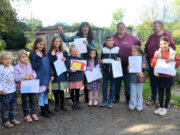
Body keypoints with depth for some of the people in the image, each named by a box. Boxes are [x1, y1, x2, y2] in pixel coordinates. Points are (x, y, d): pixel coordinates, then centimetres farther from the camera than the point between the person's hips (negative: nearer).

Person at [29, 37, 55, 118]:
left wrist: (51, 74, 9)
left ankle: (47, 109, 28)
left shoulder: (44, 53, 10)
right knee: (41, 93, 2)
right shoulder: (33, 54, -9)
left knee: (45, 93, 16)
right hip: (40, 77, -6)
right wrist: (39, 57, -22)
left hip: (46, 77, 6)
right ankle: (43, 111, 15)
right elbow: (34, 67, -15)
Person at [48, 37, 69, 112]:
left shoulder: (64, 52, 9)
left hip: (62, 74, 2)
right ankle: (57, 104, 21)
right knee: (55, 90, 5)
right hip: (54, 74, -2)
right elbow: (50, 63, -11)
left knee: (61, 90, 4)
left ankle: (62, 104, 19)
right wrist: (53, 55, -19)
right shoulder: (50, 53, -1)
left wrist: (65, 60, -8)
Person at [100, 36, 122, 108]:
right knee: (104, 86, 5)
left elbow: (120, 57, 7)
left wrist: (119, 59, -15)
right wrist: (101, 61, -10)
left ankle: (110, 101, 15)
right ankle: (104, 100, 16)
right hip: (105, 69, 1)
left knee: (112, 86, 5)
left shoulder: (117, 49, 3)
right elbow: (101, 59, 11)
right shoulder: (104, 49, 7)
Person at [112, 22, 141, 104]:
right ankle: (116, 96, 24)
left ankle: (128, 97, 18)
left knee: (128, 81, 5)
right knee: (117, 81, 10)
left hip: (127, 65, -1)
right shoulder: (113, 37, 3)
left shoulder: (130, 37, 1)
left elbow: (139, 43, 13)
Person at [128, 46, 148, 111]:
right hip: (133, 78, 1)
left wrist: (144, 67, -23)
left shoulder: (142, 58, -5)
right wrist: (128, 68, -18)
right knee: (133, 93, 8)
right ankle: (132, 105, 21)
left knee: (139, 93, 9)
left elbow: (147, 67, -2)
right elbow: (129, 67, 4)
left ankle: (139, 106, 21)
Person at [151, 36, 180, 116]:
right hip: (159, 76, 1)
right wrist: (155, 57, -19)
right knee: (160, 91, 11)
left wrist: (171, 61, -19)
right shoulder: (157, 53, -2)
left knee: (167, 91, 9)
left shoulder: (173, 53, -3)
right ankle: (161, 107, 26)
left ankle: (165, 108, 21)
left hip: (169, 76, -1)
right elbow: (152, 65, -5)